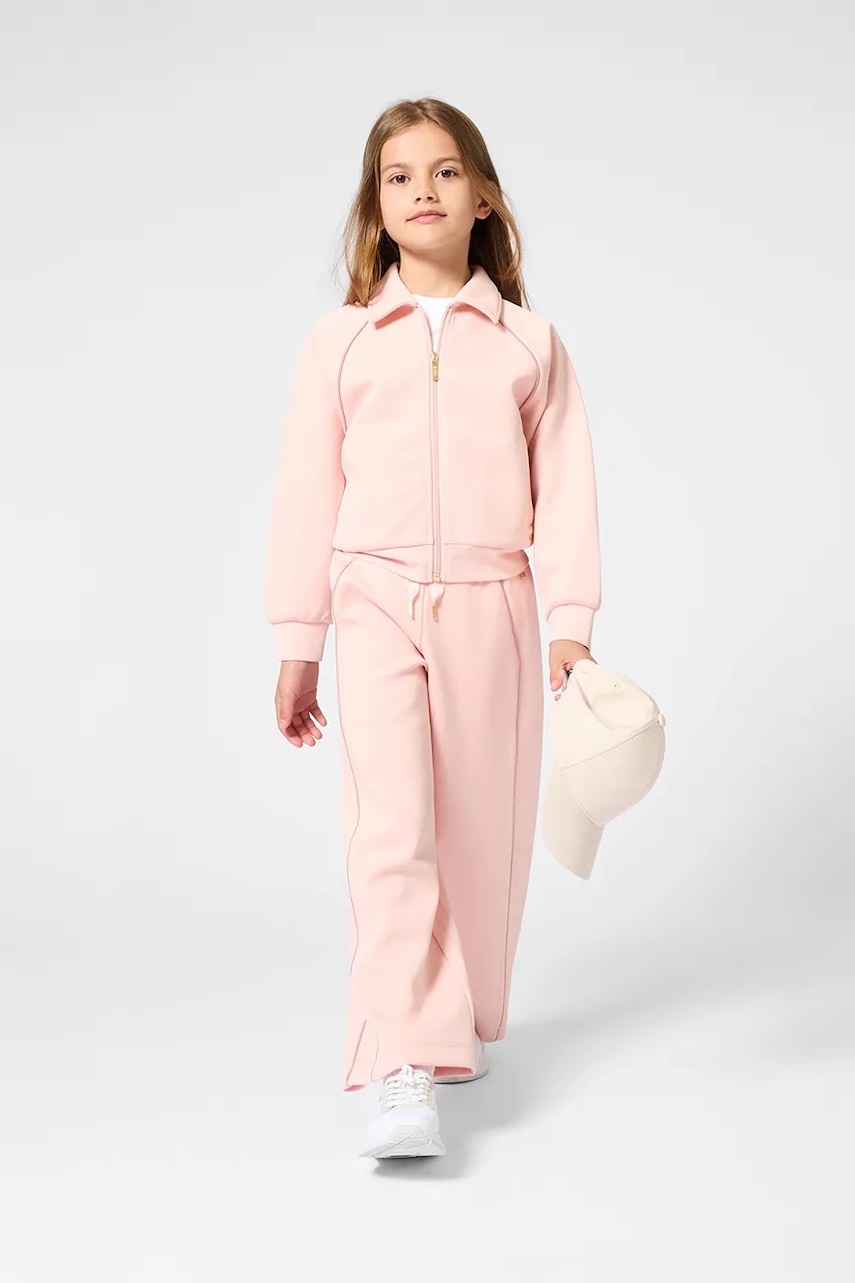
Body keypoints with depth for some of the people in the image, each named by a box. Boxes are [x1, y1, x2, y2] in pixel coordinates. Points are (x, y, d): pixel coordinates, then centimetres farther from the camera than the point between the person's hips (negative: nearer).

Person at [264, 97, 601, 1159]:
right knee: (390, 831, -13)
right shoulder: (339, 342, 6)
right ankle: (404, 1072, -17)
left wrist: (569, 624, -4)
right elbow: (306, 495, 6)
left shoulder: (529, 343, 8)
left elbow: (564, 490, 5)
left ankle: (462, 1021, 29)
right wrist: (297, 646, 4)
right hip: (376, 604, -1)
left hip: (491, 609, 1)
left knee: (481, 830, 8)